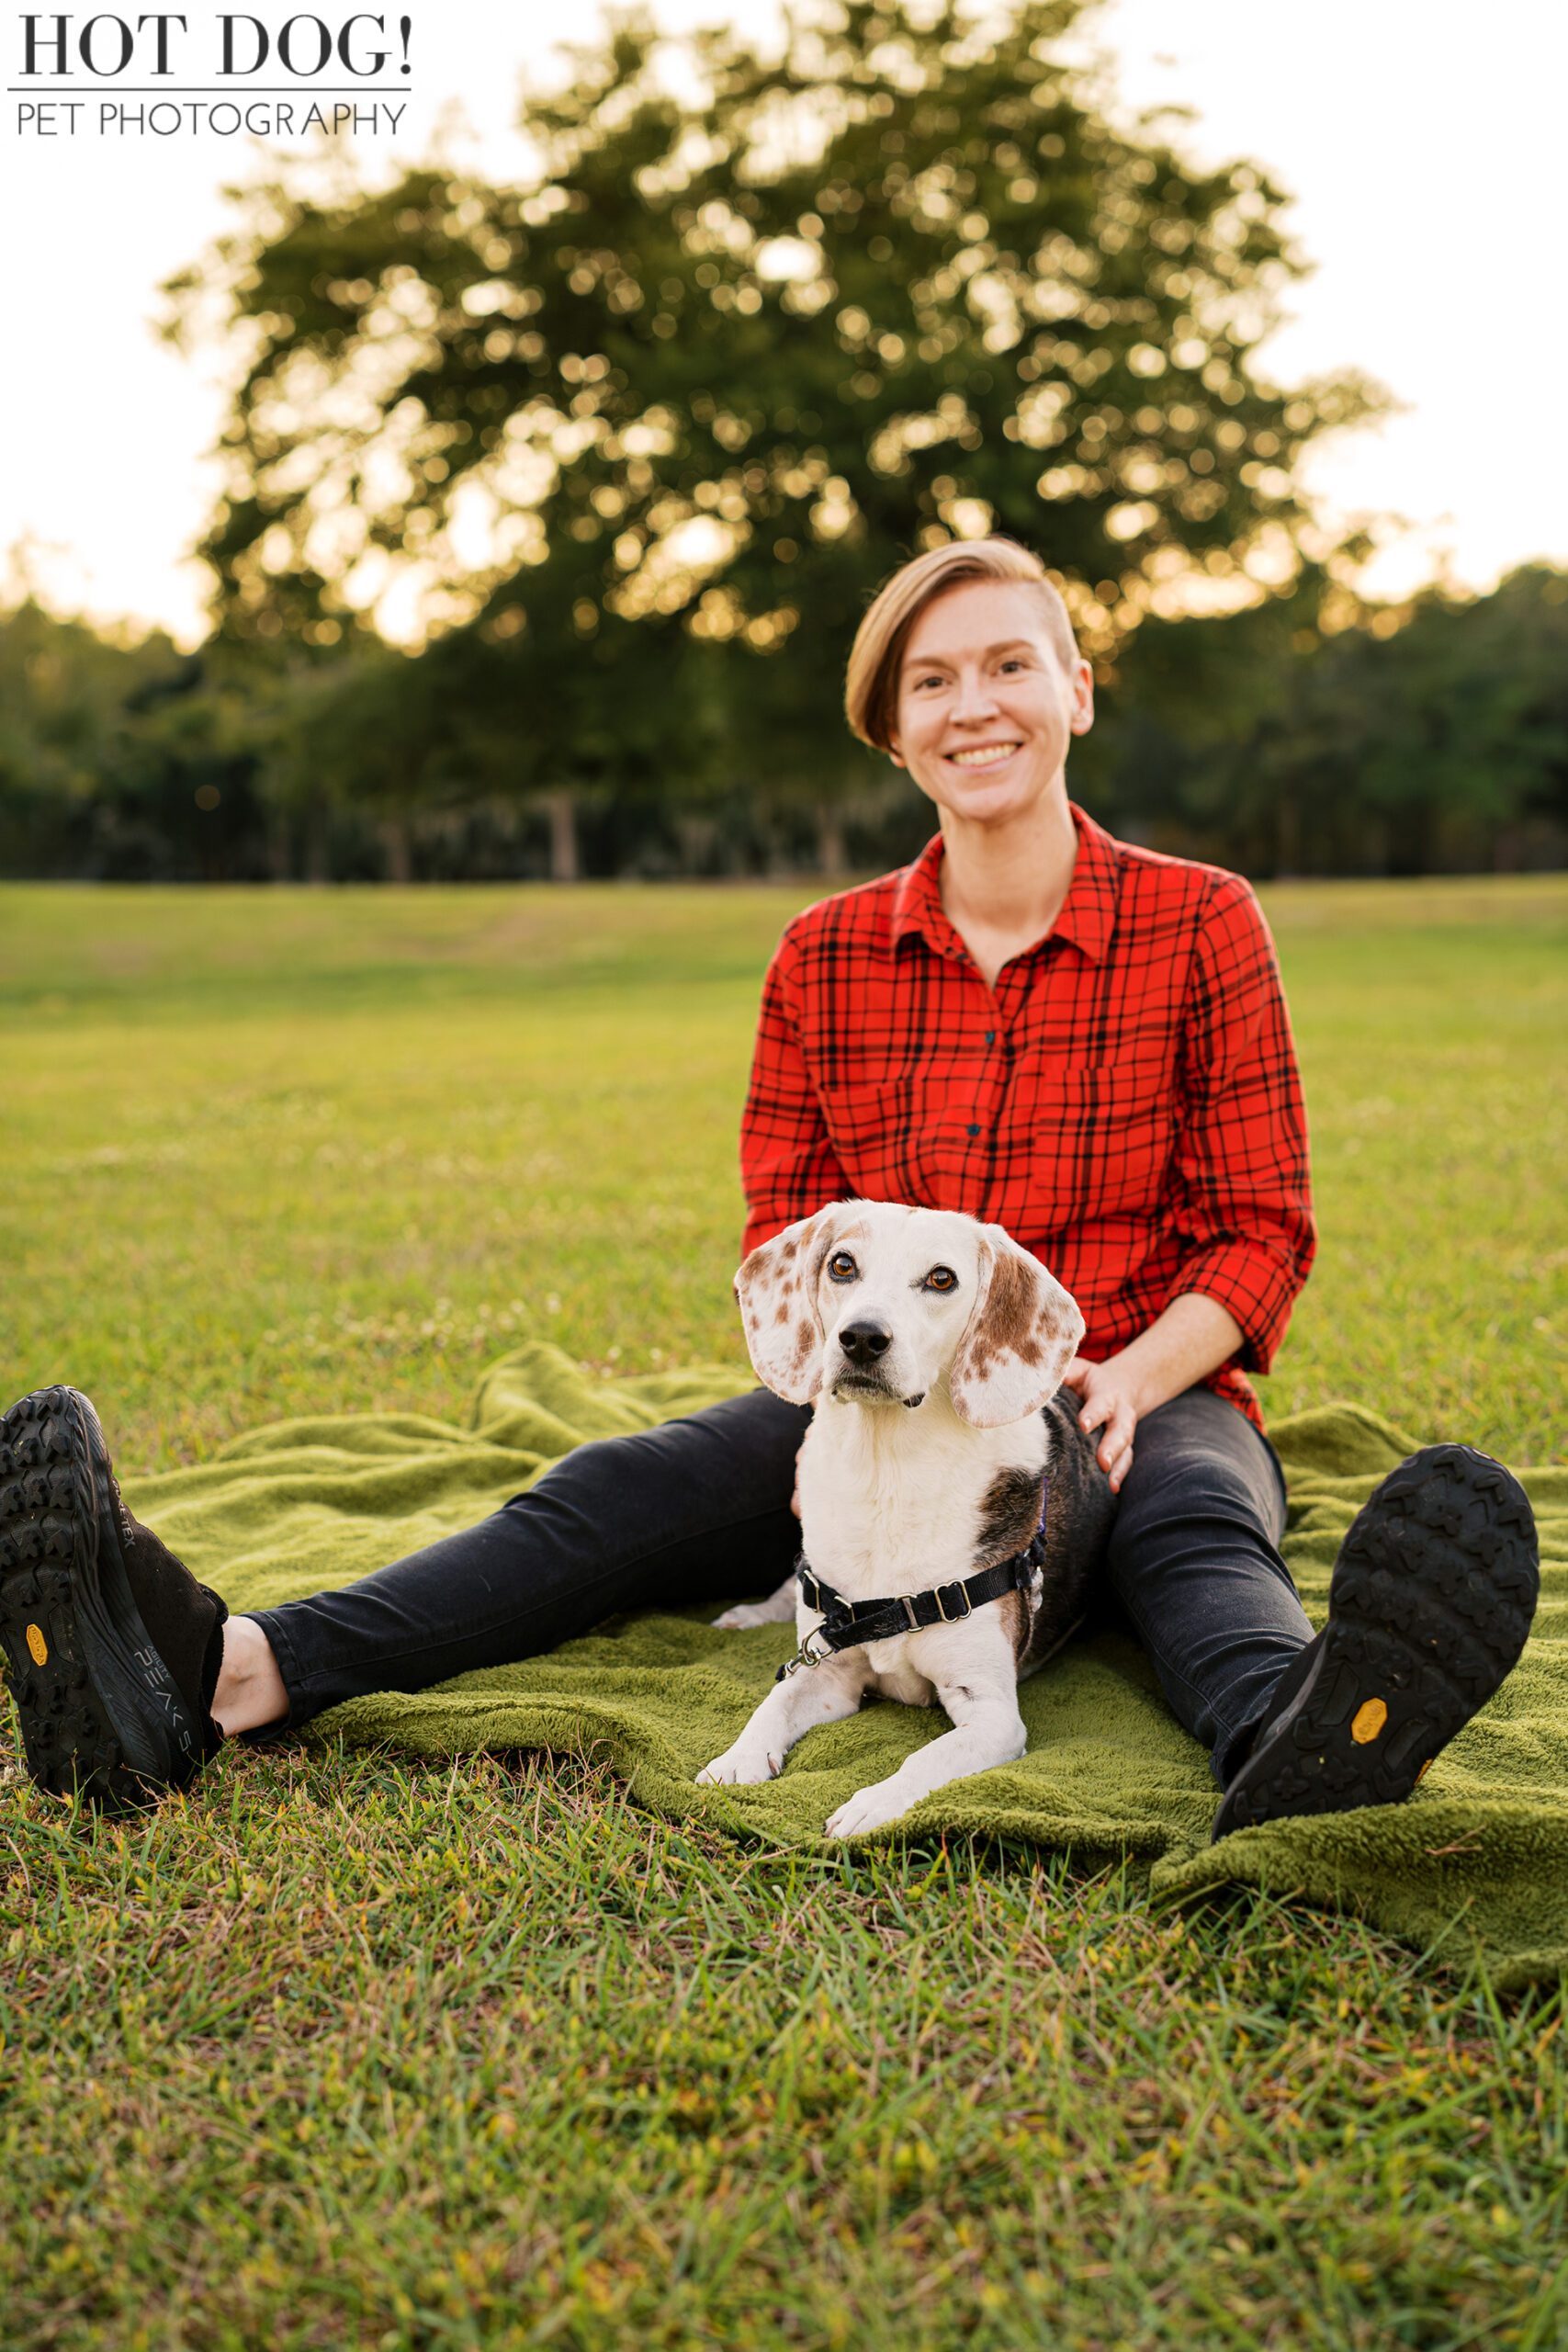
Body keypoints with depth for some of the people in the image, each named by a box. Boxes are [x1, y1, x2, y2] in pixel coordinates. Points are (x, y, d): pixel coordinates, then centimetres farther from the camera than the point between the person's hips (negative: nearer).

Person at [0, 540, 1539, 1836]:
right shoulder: (826, 957, 4)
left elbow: (1260, 1230, -2)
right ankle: (236, 1677, -41)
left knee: (1195, 1525, -37)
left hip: (1141, 1396, -2)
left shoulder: (1200, 924, -2)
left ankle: (1289, 1754, -71)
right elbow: (785, 1230, 7)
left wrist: (1129, 1381, -21)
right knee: (621, 1494, -22)